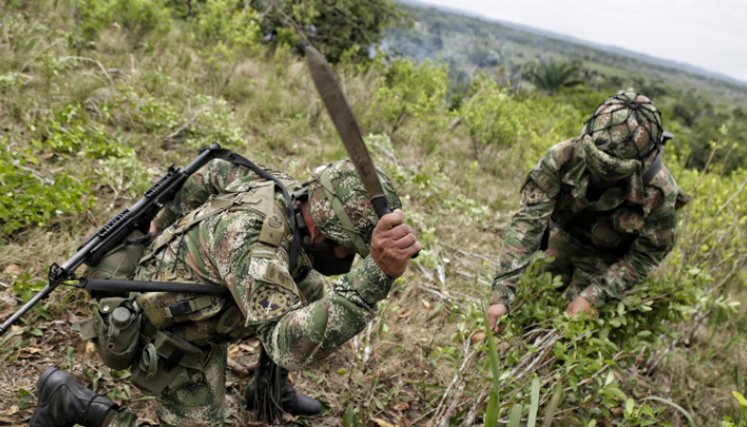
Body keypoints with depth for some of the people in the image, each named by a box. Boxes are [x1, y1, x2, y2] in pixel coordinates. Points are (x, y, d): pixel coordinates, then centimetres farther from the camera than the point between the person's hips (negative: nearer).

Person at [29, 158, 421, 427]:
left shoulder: (286, 190, -14)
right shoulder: (253, 239, -40)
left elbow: (214, 172, 3)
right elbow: (292, 345, -50)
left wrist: (167, 228, 16)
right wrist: (376, 274, -61)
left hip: (200, 307, 8)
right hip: (167, 337, -8)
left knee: (313, 296, 8)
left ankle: (269, 389, 26)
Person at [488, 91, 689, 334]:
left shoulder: (659, 193, -32)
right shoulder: (565, 157, -32)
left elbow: (646, 255, -18)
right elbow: (529, 220, -34)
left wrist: (593, 297, -27)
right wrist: (501, 293, -40)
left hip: (606, 261, -1)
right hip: (562, 238, 2)